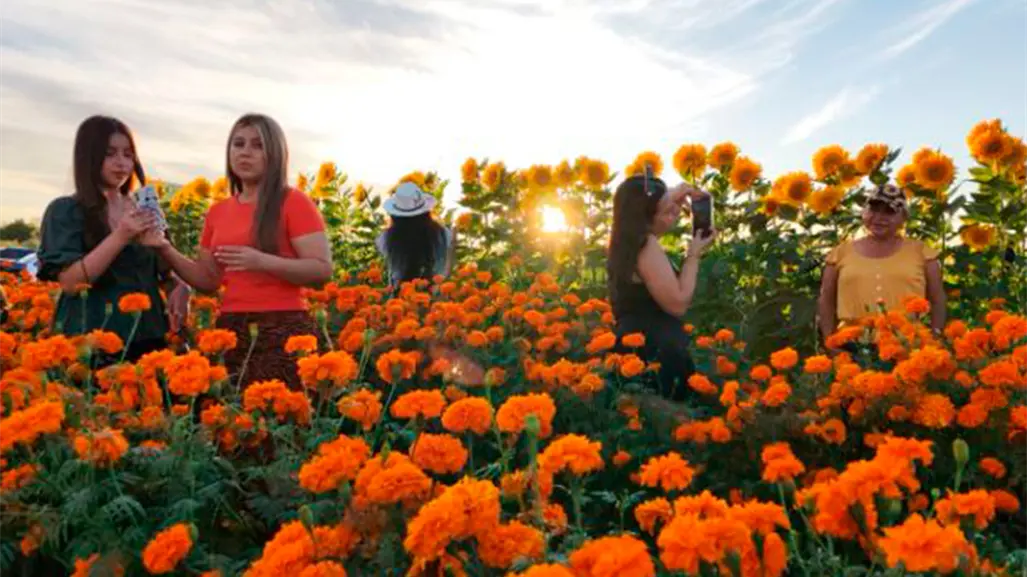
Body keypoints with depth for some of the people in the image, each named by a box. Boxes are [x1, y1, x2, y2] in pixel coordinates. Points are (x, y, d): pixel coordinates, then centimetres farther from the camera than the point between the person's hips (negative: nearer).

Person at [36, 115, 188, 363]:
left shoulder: (143, 211, 11)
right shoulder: (65, 211, -2)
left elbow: (163, 270, 17)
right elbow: (70, 282, -12)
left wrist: (176, 287, -5)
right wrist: (120, 237, -21)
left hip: (148, 338, 4)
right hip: (93, 344, -4)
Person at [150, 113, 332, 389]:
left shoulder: (294, 202, -3)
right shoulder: (217, 212, 14)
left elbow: (323, 270, -10)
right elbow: (208, 280, 18)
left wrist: (261, 261, -21)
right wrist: (167, 250, 3)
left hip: (284, 330, -5)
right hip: (231, 332, 5)